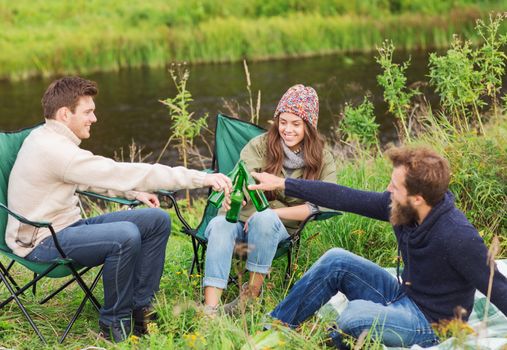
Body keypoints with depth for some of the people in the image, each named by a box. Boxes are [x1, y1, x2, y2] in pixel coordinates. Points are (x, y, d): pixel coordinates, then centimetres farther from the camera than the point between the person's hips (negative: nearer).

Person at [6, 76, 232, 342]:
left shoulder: (48, 138, 7)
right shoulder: (54, 150, -25)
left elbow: (95, 176, 24)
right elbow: (122, 173, -28)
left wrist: (134, 192, 9)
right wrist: (201, 178, -27)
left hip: (68, 225, 10)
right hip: (42, 242, -10)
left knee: (157, 220, 1)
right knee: (125, 235, -35)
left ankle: (140, 309, 5)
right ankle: (114, 323, -15)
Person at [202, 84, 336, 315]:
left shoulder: (322, 159, 0)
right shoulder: (261, 145, 0)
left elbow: (319, 206, -10)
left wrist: (272, 213, -18)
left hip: (282, 227, 0)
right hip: (245, 218, 1)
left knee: (264, 219, -36)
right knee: (219, 224, -34)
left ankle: (252, 292, -21)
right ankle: (210, 308, -42)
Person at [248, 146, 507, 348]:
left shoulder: (458, 237, -31)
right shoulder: (400, 206, -8)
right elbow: (346, 198, -2)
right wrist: (282, 184, 2)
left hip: (431, 324, -8)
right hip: (403, 297, 8)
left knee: (356, 314, -31)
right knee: (336, 261, -3)